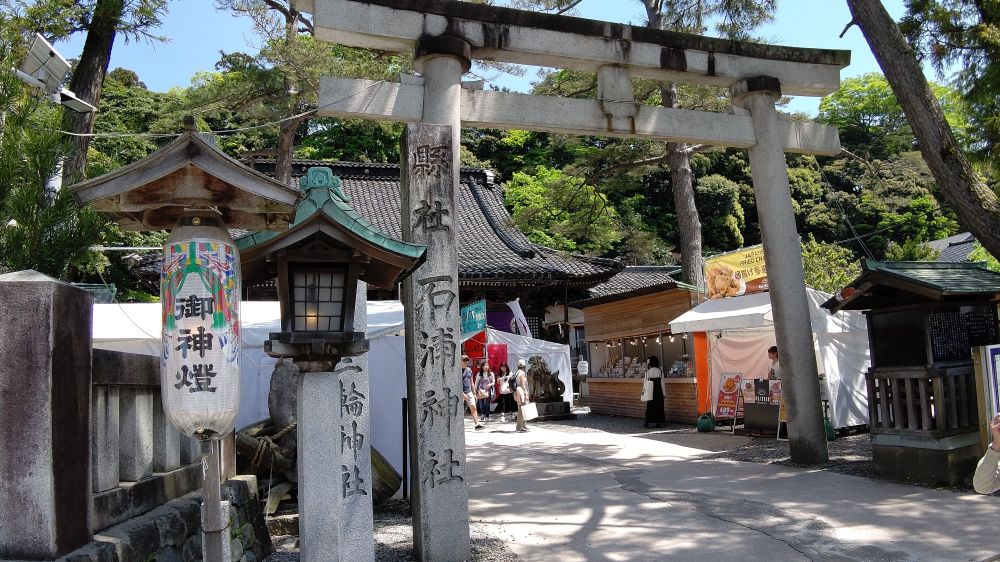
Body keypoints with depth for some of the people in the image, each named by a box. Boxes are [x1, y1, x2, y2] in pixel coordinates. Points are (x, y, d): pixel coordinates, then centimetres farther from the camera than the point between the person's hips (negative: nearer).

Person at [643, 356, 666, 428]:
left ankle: (647, 422, 6)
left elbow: (646, 382, -4)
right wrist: (664, 392, 4)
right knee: (659, 406, 8)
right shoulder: (660, 371, -6)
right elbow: (662, 382, -2)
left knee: (650, 406, 7)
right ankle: (658, 423, 9)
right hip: (659, 391, 0)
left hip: (651, 391, 0)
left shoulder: (648, 372, -8)